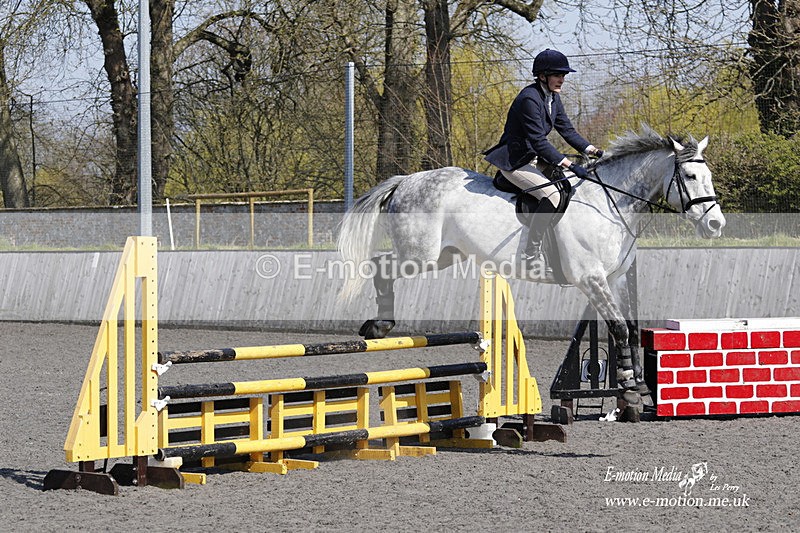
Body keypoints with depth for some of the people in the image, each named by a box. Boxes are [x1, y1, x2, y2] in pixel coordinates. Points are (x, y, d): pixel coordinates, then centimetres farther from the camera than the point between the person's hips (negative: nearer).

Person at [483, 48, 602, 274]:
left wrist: (594, 151, -4)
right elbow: (538, 141, -28)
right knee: (552, 194, -29)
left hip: (534, 159, 10)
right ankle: (531, 256, -24)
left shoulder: (553, 98, 8)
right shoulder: (530, 98, -22)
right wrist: (571, 166, -32)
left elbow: (567, 131, 11)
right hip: (514, 161, -10)